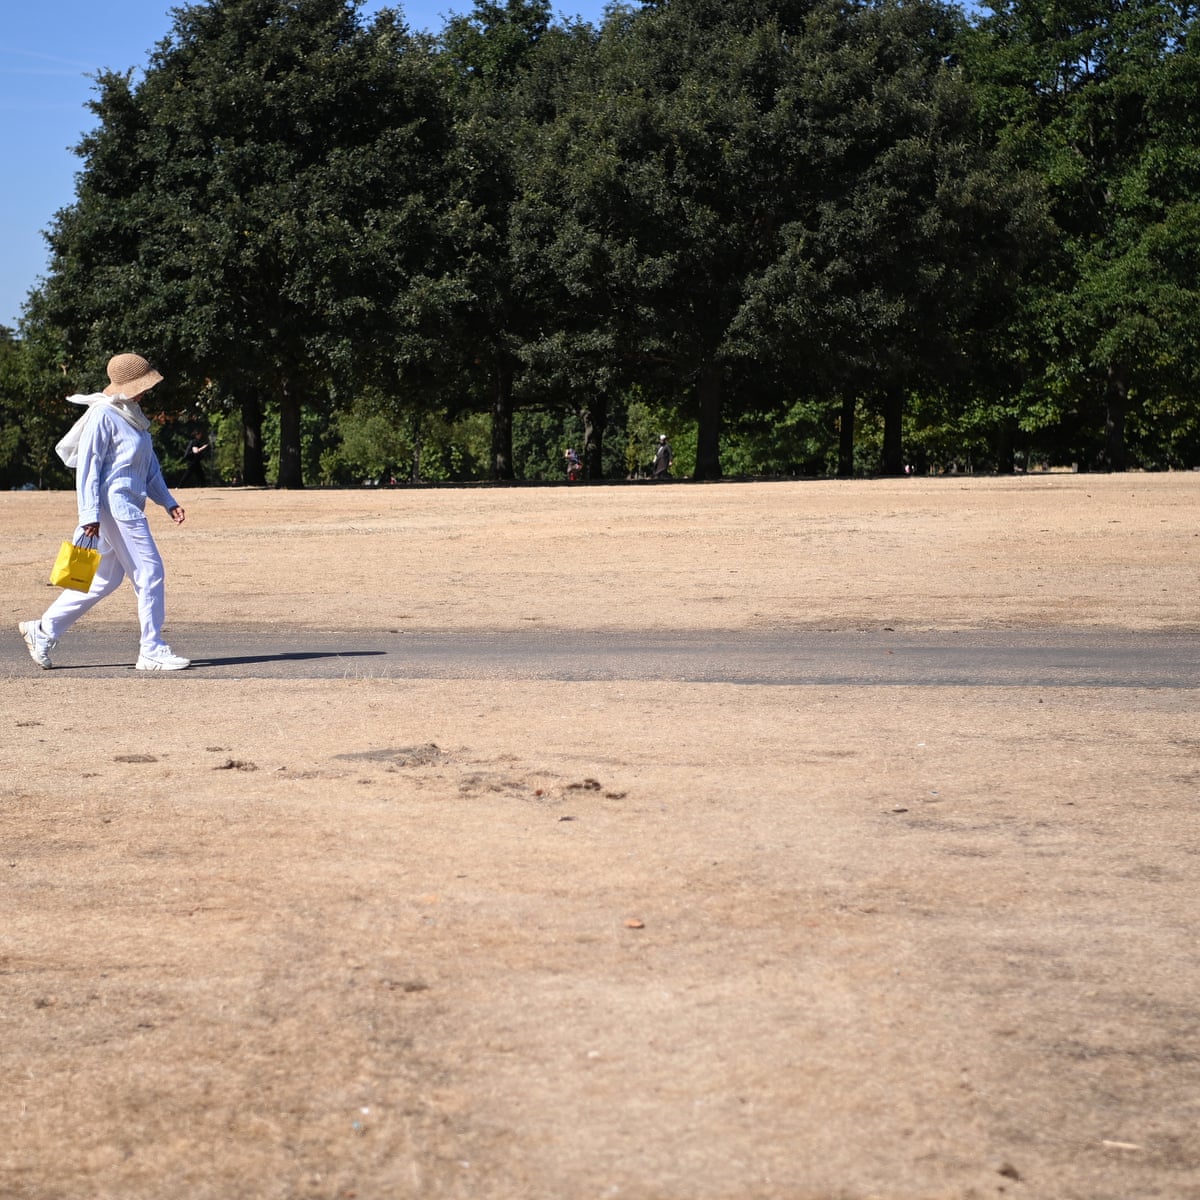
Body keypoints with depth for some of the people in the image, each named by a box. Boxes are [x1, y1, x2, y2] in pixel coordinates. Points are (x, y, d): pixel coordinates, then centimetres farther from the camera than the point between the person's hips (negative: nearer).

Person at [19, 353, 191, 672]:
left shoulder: (133, 416, 17)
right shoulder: (103, 416, -12)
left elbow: (150, 467, 23)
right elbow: (87, 467, -14)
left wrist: (168, 502, 16)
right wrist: (90, 514, -19)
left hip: (129, 507, 10)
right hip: (114, 505, -10)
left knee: (106, 578, 13)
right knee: (150, 571, -7)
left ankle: (43, 631, 19)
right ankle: (151, 650, -1)